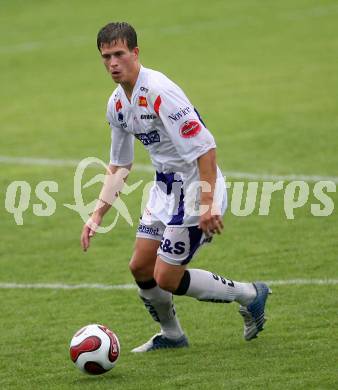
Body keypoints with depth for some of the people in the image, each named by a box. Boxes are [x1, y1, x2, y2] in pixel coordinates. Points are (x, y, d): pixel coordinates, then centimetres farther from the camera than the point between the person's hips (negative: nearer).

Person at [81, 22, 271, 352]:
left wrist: (208, 204, -29)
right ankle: (171, 335, 32)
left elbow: (205, 146, -26)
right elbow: (119, 165, 19)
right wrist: (97, 215, 13)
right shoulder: (117, 104, 6)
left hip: (195, 186, -9)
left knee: (166, 277, -8)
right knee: (140, 267, 9)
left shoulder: (159, 92, -23)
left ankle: (249, 295, 9)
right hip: (165, 187, 9)